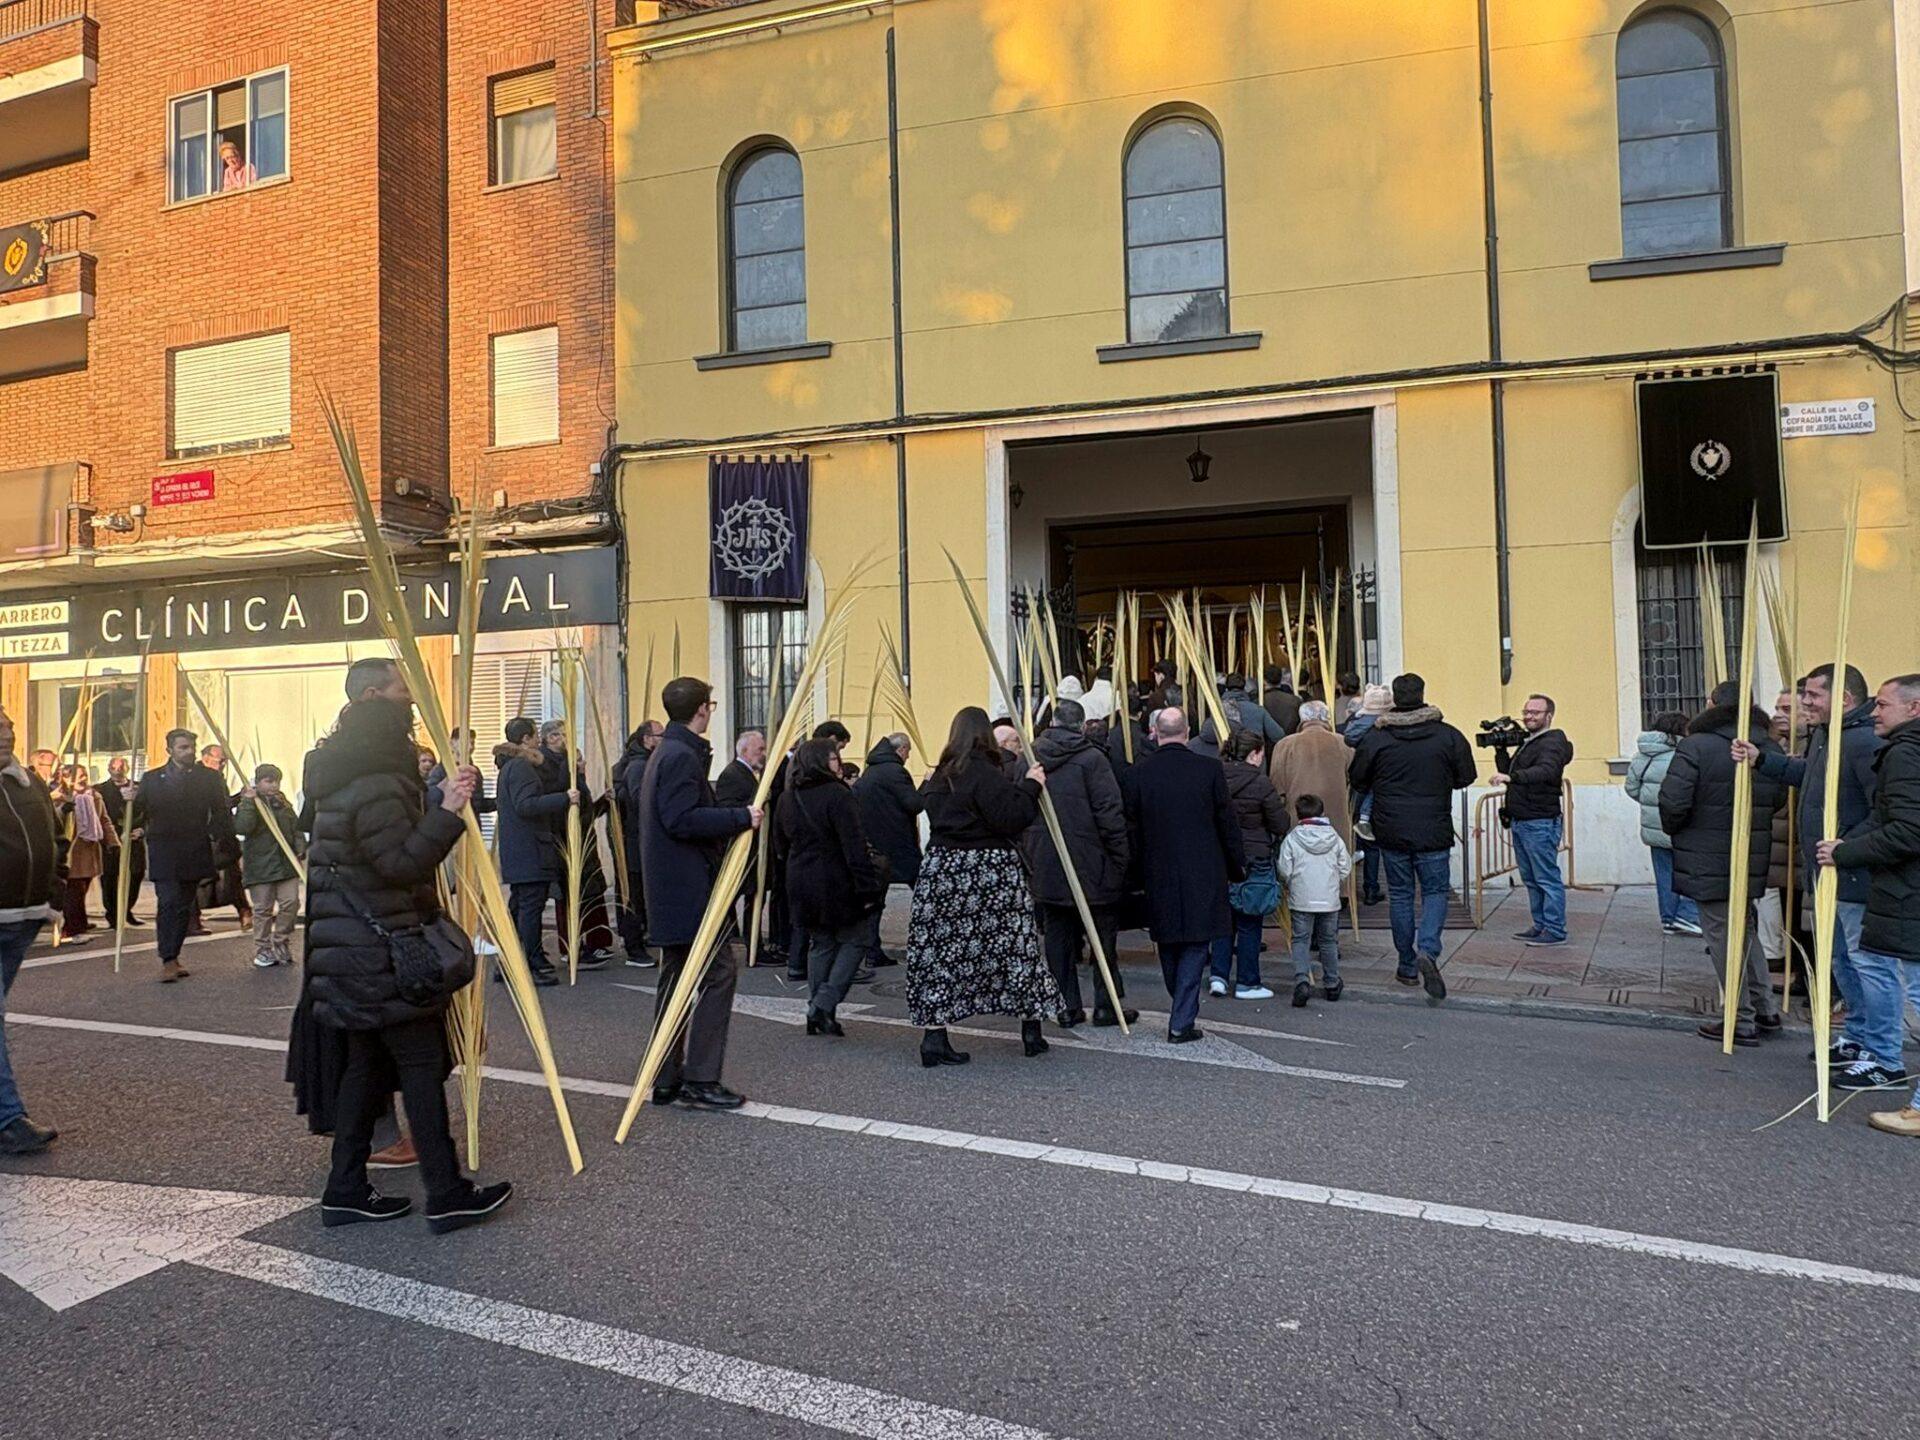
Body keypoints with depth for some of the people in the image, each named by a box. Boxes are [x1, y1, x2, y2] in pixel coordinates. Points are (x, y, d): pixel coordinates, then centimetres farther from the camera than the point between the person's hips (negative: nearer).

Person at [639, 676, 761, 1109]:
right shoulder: (683, 756, -15)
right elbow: (683, 820, -23)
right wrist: (742, 817, -19)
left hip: (674, 891, 11)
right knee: (718, 974, -7)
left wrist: (736, 816, 18)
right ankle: (700, 1079, -4)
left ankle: (666, 1080, 20)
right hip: (690, 890, -11)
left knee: (677, 980, 14)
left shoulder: (667, 753, 18)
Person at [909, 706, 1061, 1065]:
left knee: (941, 952, 6)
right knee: (1015, 945, 8)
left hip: (942, 867, 6)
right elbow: (1010, 817, -19)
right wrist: (1029, 786, -7)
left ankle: (934, 1036, 4)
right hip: (988, 871, -5)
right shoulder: (986, 774, -13)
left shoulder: (940, 777, 7)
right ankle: (1032, 1032, 17)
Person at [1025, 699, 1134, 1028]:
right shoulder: (1091, 758, -11)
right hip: (1090, 866, -4)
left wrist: (1029, 862, 16)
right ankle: (1106, 1006, 13)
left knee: (1057, 936, 10)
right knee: (1103, 936, 7)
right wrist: (1120, 862, -6)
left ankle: (1066, 1007, 14)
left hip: (1045, 869, 5)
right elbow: (1110, 815, -14)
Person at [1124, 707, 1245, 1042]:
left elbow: (1132, 829, 1)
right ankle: (1182, 1022, 3)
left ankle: (1183, 1011, 31)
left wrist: (1141, 870, 13)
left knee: (1169, 945, 17)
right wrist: (1237, 866, 12)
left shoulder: (1139, 774, -5)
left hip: (1159, 875, 2)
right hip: (1203, 875, -2)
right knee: (1195, 945, 6)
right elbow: (1227, 823, -1)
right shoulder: (1209, 769, -8)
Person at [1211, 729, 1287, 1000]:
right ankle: (1246, 983, 15)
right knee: (1249, 923, 6)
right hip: (1252, 860, -5)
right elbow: (1281, 826, -9)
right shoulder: (1261, 784, -14)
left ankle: (1219, 975, 15)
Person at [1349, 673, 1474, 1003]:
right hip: (1434, 831, 0)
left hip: (1391, 831, 1)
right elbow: (1465, 778, 4)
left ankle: (1407, 966, 18)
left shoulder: (1375, 738, -6)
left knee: (1400, 895, 11)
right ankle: (1428, 951, -12)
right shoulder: (1449, 736, -5)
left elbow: (1358, 781, 2)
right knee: (1435, 891, 11)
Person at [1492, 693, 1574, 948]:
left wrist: (1511, 777, -43)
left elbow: (1545, 771, -30)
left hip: (1541, 823, -10)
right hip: (1520, 821, 10)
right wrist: (1500, 750, 7)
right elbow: (1509, 772, 20)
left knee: (1547, 878, -5)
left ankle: (1555, 931, 0)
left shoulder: (1553, 742, -11)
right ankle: (1540, 925, 22)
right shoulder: (1527, 742, 19)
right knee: (1531, 879, 14)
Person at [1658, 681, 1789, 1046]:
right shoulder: (1769, 748, 5)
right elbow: (1779, 799, 11)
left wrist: (1673, 830, 1)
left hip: (1708, 862, -7)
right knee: (1745, 930, 22)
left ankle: (1742, 1022, 8)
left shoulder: (1696, 746, -16)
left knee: (1722, 937, 2)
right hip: (1753, 861, 7)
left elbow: (1673, 801, -19)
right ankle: (1766, 1010, 28)